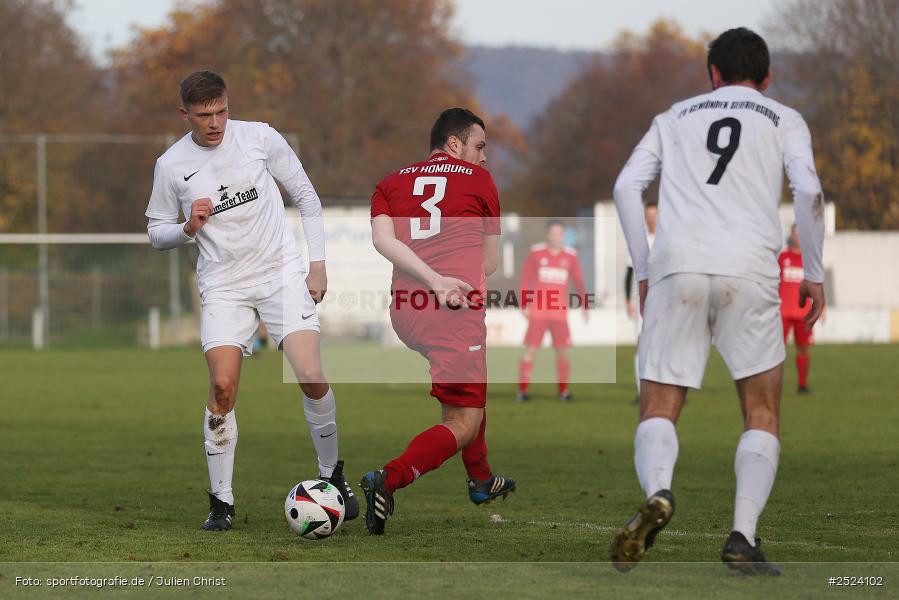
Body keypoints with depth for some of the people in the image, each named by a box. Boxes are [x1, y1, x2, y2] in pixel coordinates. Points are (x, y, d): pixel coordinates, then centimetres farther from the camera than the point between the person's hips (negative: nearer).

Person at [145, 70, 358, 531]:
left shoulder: (261, 138, -2)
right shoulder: (171, 165, 0)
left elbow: (305, 195, 8)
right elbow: (156, 233, 11)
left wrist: (318, 262, 4)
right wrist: (189, 228, -11)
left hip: (282, 272, 0)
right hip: (223, 285, 0)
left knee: (312, 378, -13)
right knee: (222, 387, -14)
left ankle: (332, 475, 9)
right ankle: (221, 501, -2)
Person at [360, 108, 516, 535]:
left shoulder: (391, 183, 16)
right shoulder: (478, 179, 9)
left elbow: (381, 238, -3)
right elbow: (491, 263, 13)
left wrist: (434, 279, -10)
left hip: (404, 311, 6)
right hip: (457, 311, -6)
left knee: (470, 385, 32)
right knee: (463, 423, -4)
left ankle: (481, 479, 39)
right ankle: (389, 479, -27)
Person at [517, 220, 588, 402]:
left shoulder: (570, 256, 4)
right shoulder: (536, 253, 0)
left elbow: (578, 282, 9)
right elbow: (525, 279, 3)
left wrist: (584, 305, 2)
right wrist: (524, 305, -2)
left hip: (559, 313, 2)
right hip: (538, 312, -2)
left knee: (562, 351, -1)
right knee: (530, 350, -5)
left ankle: (563, 390, 9)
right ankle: (523, 390, 0)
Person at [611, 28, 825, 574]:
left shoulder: (675, 118, 23)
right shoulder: (785, 121, 16)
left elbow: (627, 187, 11)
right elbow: (808, 191, 0)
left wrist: (644, 272, 17)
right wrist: (814, 274, 8)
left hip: (677, 265, 1)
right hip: (750, 268, -1)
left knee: (659, 409, 3)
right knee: (762, 413, 10)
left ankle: (657, 494, -29)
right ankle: (744, 536, -7)